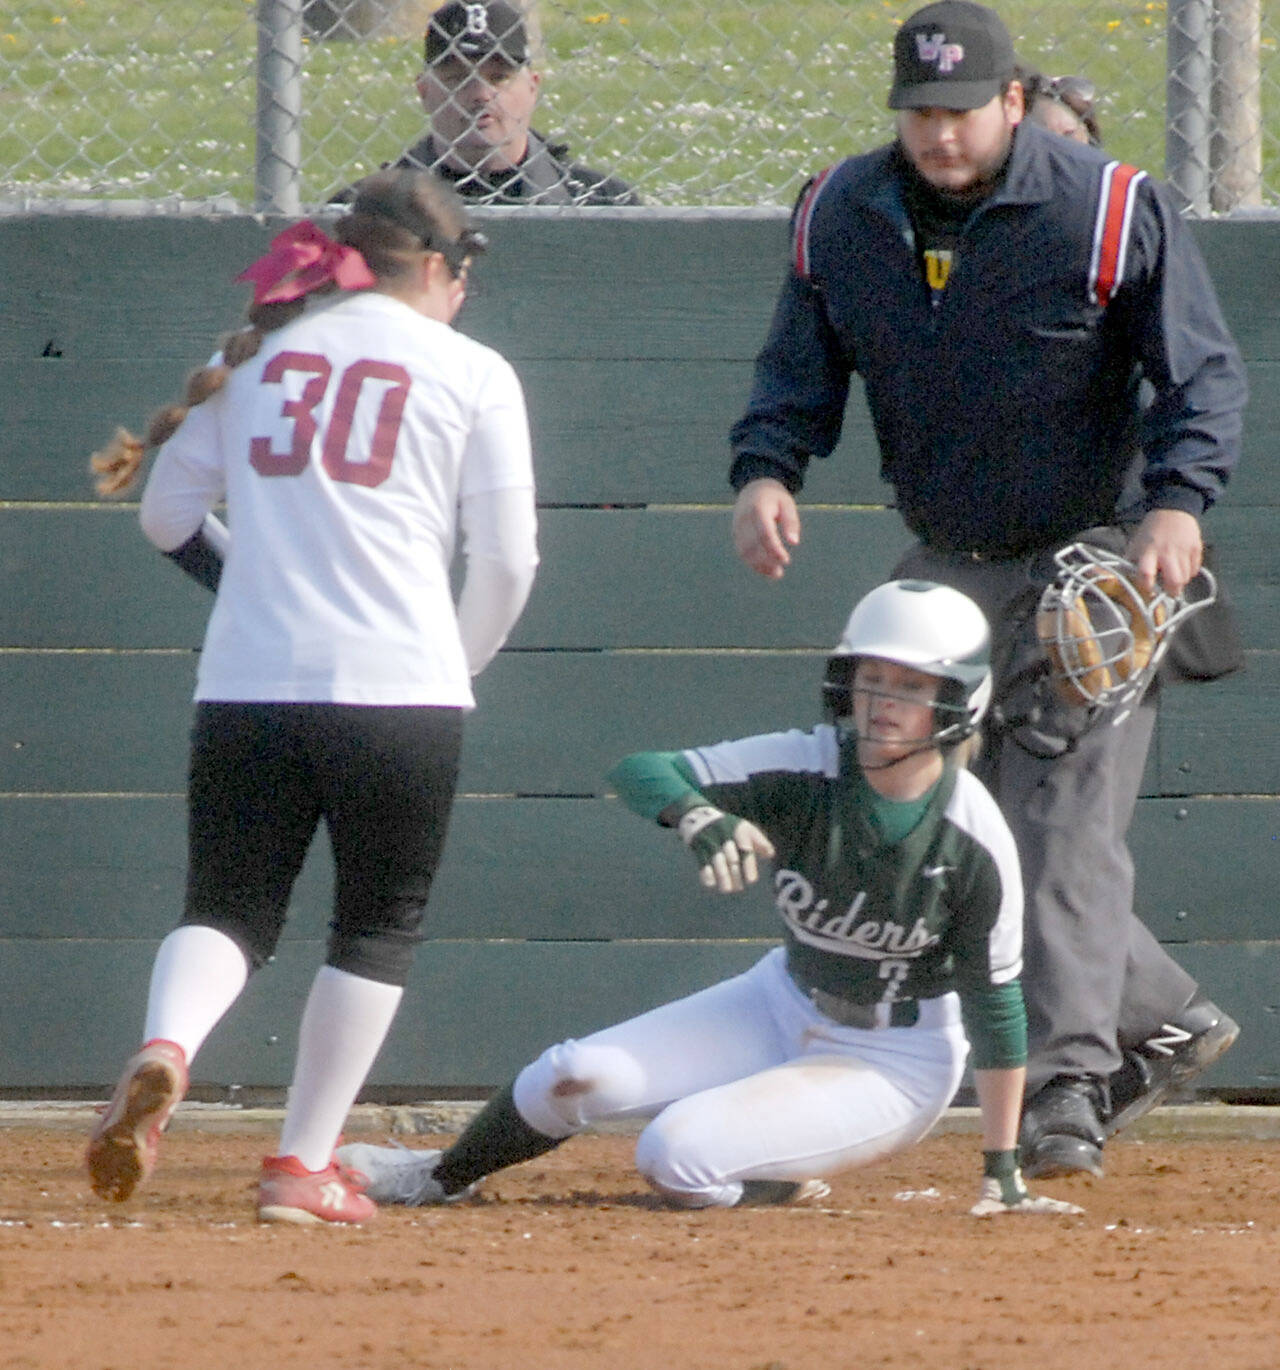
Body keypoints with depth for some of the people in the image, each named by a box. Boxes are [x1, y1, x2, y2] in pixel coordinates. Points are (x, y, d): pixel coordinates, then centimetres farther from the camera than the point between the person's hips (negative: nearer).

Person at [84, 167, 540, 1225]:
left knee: (229, 908, 9)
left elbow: (168, 518, 14)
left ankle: (164, 1050, -23)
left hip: (246, 691, 3)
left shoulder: (257, 353, 11)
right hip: (402, 691, -2)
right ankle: (306, 1167, 9)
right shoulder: (472, 374, 3)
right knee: (378, 928, 12)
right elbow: (505, 559, 1)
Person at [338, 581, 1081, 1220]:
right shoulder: (807, 767, -15)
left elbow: (995, 1002, -15)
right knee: (575, 1076, -13)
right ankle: (440, 1177, 15)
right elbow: (639, 771, -23)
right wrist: (698, 815, -47)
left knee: (676, 1155, -25)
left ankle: (785, 1180, 8)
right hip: (782, 1007, 4)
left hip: (894, 1064, -4)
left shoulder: (974, 837, -22)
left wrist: (1002, 1172, -14)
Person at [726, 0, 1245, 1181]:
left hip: (1084, 560, -6)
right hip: (943, 564, 6)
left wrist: (1178, 504, -28)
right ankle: (1164, 1021, 24)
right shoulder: (840, 216, -1)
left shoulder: (1111, 210, -14)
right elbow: (800, 368, 5)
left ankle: (1065, 1088, -14)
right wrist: (766, 470, -16)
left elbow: (1203, 372, -11)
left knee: (1064, 827, -14)